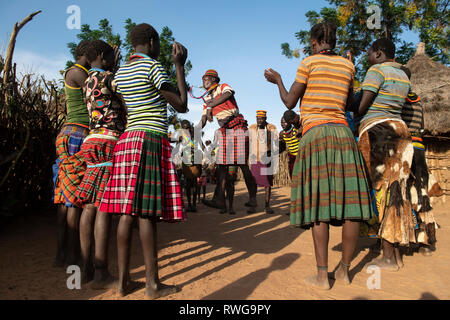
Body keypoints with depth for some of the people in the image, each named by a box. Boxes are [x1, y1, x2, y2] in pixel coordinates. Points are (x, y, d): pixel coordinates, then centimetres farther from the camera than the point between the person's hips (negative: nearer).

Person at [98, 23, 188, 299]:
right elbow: (182, 105, -6)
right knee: (148, 212, -7)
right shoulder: (152, 66, -5)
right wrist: (179, 66, 1)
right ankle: (153, 284, 1)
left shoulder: (120, 73, 18)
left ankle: (124, 279, 10)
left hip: (127, 140, 8)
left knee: (129, 210, 5)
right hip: (151, 141, -8)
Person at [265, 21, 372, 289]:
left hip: (315, 133, -4)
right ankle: (344, 270, 12)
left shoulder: (309, 62, 3)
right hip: (342, 132, 4)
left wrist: (277, 80, 20)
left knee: (319, 202, -6)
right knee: (349, 200, 3)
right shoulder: (348, 66, 15)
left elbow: (290, 102, 3)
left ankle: (322, 275, -4)